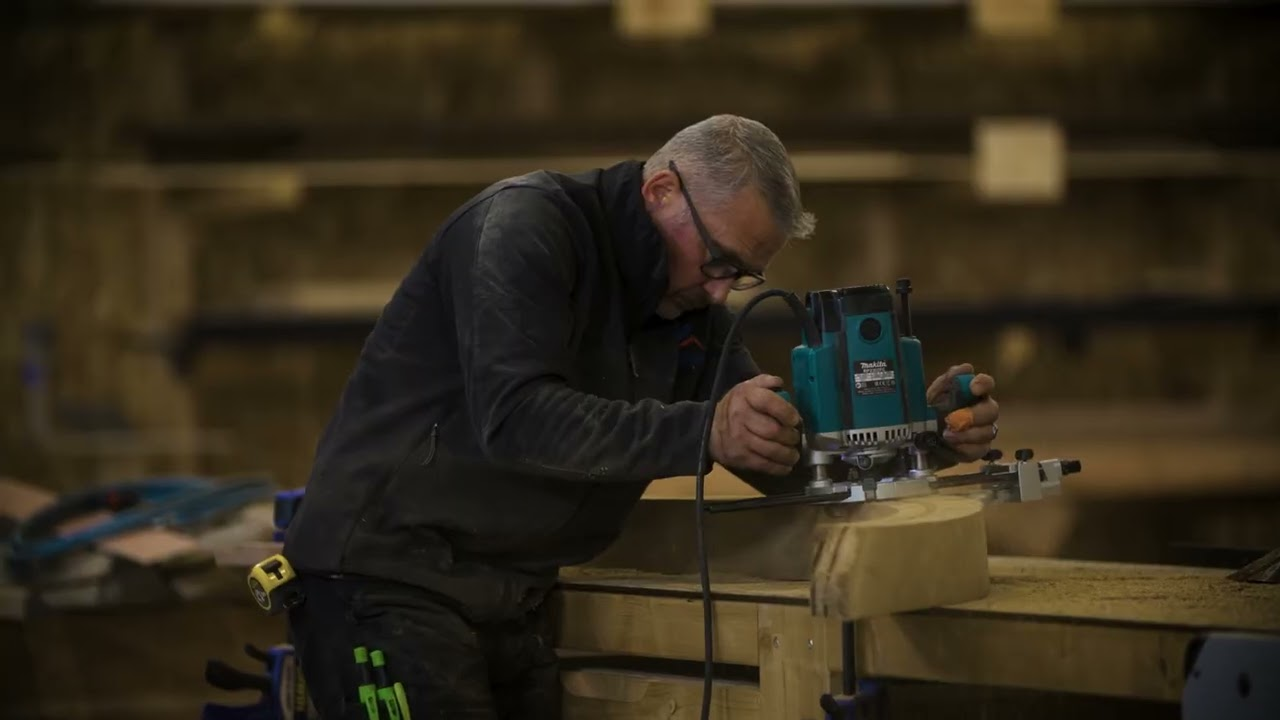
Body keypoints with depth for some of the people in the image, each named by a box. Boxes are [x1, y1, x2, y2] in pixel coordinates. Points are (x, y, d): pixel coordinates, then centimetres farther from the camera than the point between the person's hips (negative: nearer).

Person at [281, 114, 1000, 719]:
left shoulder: (692, 309, 10)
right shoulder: (529, 225, -14)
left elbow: (784, 452, 13)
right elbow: (512, 416, -28)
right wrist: (701, 431, -36)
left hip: (512, 603, 8)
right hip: (389, 578, -8)